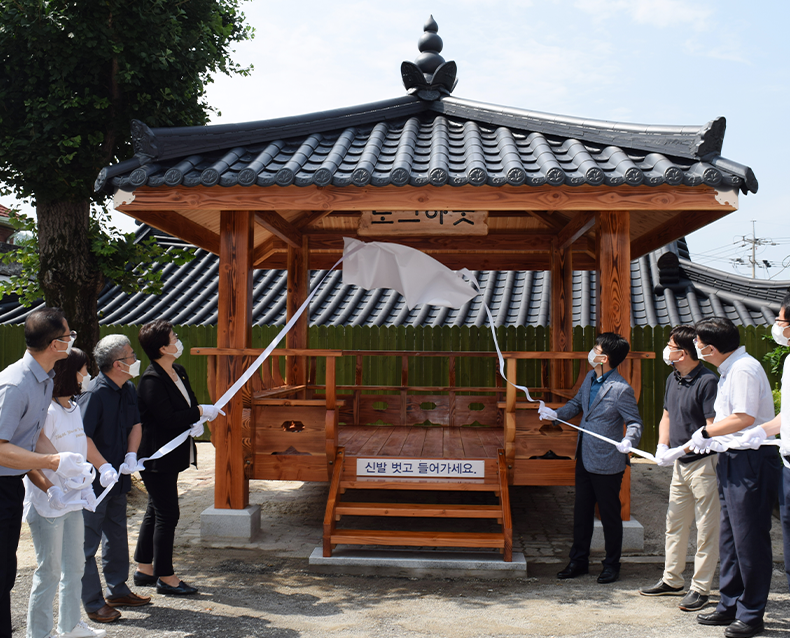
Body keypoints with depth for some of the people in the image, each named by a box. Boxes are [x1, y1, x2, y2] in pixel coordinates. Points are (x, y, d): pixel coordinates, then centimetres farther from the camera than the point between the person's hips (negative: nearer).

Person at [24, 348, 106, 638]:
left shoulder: (74, 408, 9)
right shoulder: (47, 412, -19)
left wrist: (85, 486, 10)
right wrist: (51, 491, -31)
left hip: (73, 501, 9)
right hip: (47, 505, -9)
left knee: (75, 565, 18)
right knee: (50, 570, 1)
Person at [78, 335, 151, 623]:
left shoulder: (129, 390, 5)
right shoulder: (94, 394, -21)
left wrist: (131, 455, -1)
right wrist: (104, 467, -26)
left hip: (117, 478, 9)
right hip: (93, 481, -9)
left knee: (117, 535, 20)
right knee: (88, 542, 2)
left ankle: (117, 590, 34)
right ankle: (93, 603, 12)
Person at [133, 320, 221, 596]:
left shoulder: (178, 371, 9)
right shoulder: (151, 380, -20)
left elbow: (189, 405, 14)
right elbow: (168, 418, -25)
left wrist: (197, 423, -6)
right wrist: (201, 412, -16)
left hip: (171, 456, 10)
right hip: (156, 457, -10)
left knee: (155, 511, 18)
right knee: (167, 514, -2)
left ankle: (144, 568, 30)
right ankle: (166, 577, 9)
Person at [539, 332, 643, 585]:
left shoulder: (621, 389, -19)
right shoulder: (590, 378, 4)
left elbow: (635, 422, -14)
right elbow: (577, 403, 20)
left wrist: (628, 440, -34)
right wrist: (557, 414, 4)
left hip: (607, 463, -8)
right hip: (585, 457, 8)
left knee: (609, 515, 8)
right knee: (581, 511, 16)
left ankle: (612, 565, 25)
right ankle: (579, 560, 29)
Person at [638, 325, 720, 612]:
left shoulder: (708, 381, -18)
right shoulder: (673, 379, 9)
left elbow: (713, 429, -21)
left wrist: (681, 449, -22)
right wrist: (662, 447, 3)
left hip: (703, 462, -9)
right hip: (680, 463, 9)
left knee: (706, 528, 2)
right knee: (675, 522, 16)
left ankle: (701, 588, 11)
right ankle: (672, 580, 28)